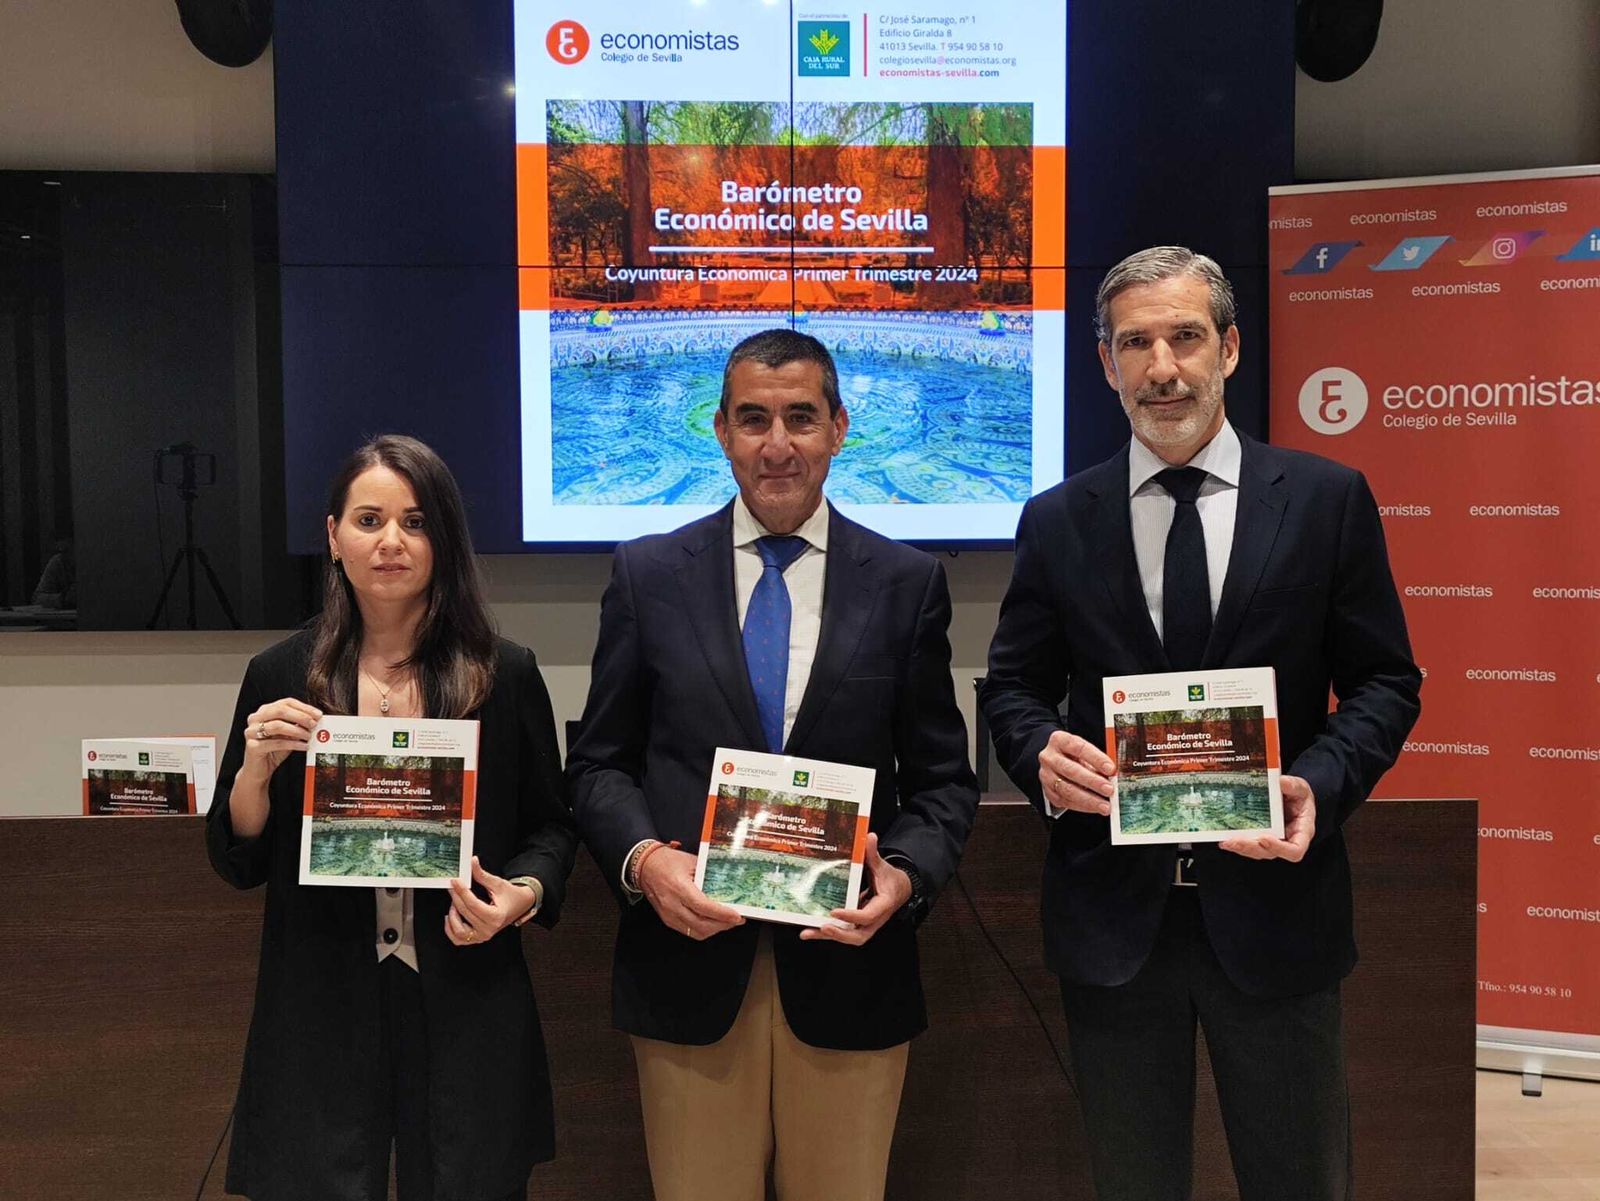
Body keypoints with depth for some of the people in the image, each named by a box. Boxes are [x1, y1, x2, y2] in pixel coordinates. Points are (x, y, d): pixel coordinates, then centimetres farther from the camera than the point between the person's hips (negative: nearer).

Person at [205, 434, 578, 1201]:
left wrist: (525, 894, -14)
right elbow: (236, 864, 3)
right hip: (320, 1011, 1)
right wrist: (257, 768, -14)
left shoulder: (506, 675, -3)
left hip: (466, 1011, 0)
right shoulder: (280, 676, 0)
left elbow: (551, 825, 6)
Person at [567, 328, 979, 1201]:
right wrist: (642, 857, -14)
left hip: (848, 966, 0)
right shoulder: (647, 575, 2)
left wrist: (906, 874, -14)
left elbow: (942, 776, 4)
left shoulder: (908, 583, 1)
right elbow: (598, 763, 5)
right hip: (689, 964, 0)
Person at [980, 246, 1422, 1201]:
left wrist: (1320, 783, -16)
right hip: (1112, 909, 1)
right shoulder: (1056, 522, 3)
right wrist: (1041, 754, -15)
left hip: (1273, 902, -1)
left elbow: (1385, 682, 2)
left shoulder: (1327, 500, 0)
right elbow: (1014, 687, 7)